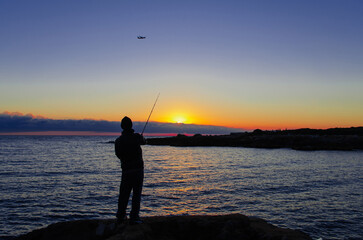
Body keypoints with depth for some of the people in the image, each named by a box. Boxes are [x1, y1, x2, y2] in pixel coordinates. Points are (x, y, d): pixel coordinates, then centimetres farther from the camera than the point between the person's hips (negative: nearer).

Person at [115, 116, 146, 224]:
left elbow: (118, 154, 7)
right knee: (136, 193, 2)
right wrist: (142, 137, 35)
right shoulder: (136, 137, -10)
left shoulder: (118, 141, -3)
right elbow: (143, 142, 12)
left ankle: (120, 216, 20)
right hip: (138, 169, -3)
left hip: (125, 170, 3)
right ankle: (134, 217, 2)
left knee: (124, 194, 12)